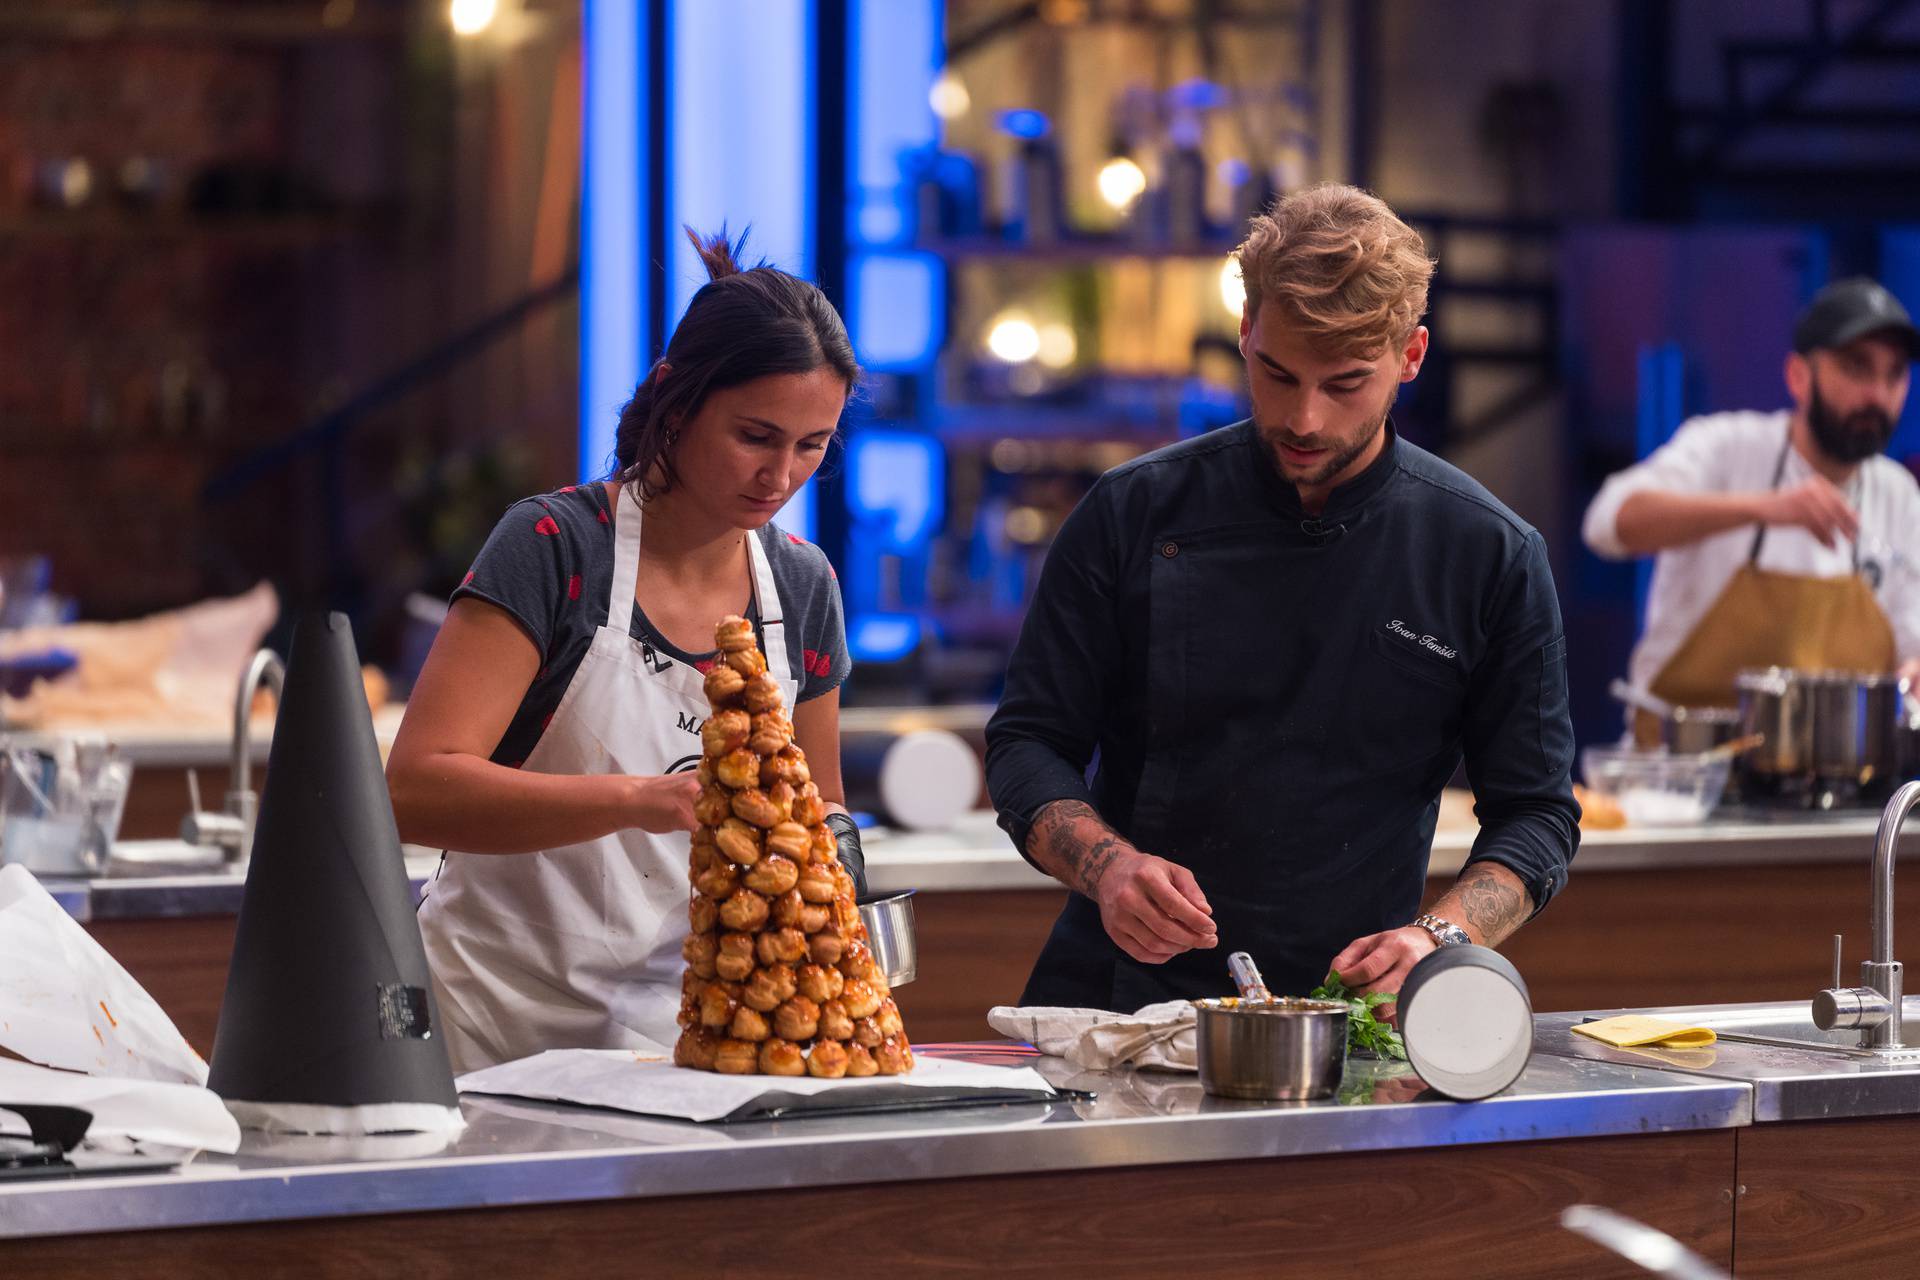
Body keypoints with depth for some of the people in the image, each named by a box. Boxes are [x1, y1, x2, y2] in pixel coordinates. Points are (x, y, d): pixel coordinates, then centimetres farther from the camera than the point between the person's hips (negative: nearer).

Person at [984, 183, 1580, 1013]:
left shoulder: (1488, 555, 5)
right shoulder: (1133, 516, 5)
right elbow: (1029, 744, 8)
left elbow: (1536, 815, 9)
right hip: (1116, 999, 0)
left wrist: (1440, 938, -10)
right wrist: (1106, 864, -12)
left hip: (1343, 1022, 0)